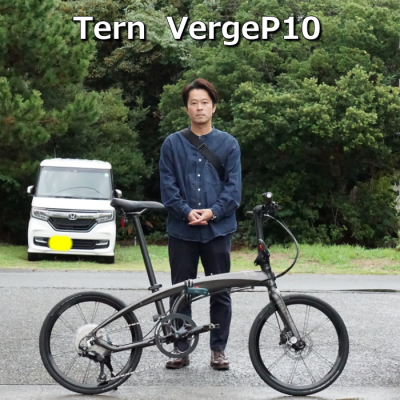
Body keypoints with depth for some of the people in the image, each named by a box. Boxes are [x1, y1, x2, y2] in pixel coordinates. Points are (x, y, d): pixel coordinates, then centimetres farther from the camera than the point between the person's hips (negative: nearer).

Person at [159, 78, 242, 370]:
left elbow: (234, 186, 0)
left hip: (218, 229, 0)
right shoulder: (172, 144, 5)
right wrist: (187, 212, -14)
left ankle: (219, 349, 15)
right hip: (182, 231, 0)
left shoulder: (228, 144, 5)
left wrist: (212, 212, -14)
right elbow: (168, 185, 0)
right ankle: (181, 349, 17)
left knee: (220, 292, 4)